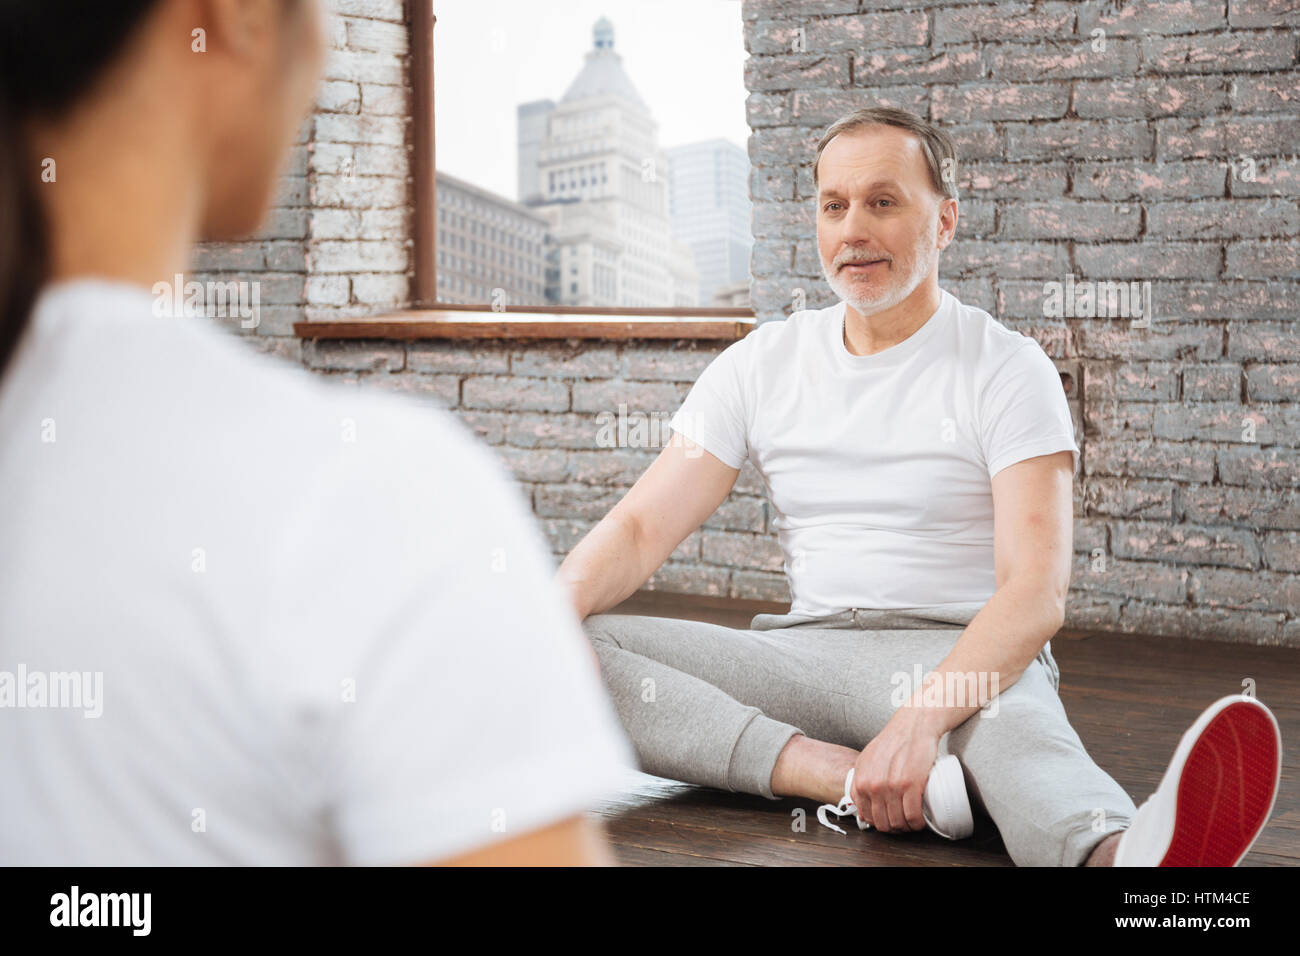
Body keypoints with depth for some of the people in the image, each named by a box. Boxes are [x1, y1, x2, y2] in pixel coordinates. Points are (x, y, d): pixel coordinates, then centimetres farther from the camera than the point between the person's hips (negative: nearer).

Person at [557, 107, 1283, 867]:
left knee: (1013, 719, -42)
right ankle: (851, 775, -38)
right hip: (804, 650, 5)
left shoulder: (1007, 369, -4)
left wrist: (919, 719, -35)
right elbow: (641, 527, 6)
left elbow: (1036, 592, -17)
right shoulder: (762, 365, 11)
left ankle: (1127, 856, -76)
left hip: (964, 658, -4)